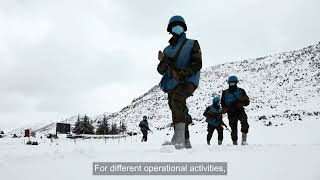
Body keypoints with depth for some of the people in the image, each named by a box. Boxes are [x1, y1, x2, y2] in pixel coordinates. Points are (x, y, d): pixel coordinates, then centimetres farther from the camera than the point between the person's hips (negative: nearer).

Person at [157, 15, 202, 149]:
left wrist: (181, 74, -18)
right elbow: (161, 70, 11)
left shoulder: (192, 44, 10)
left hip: (188, 81, -6)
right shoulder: (168, 49, 21)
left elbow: (197, 64, -4)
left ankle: (178, 138, -41)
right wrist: (163, 61, -11)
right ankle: (185, 142, 20)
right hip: (172, 84, 6)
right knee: (178, 110, 6)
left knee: (177, 98, -33)